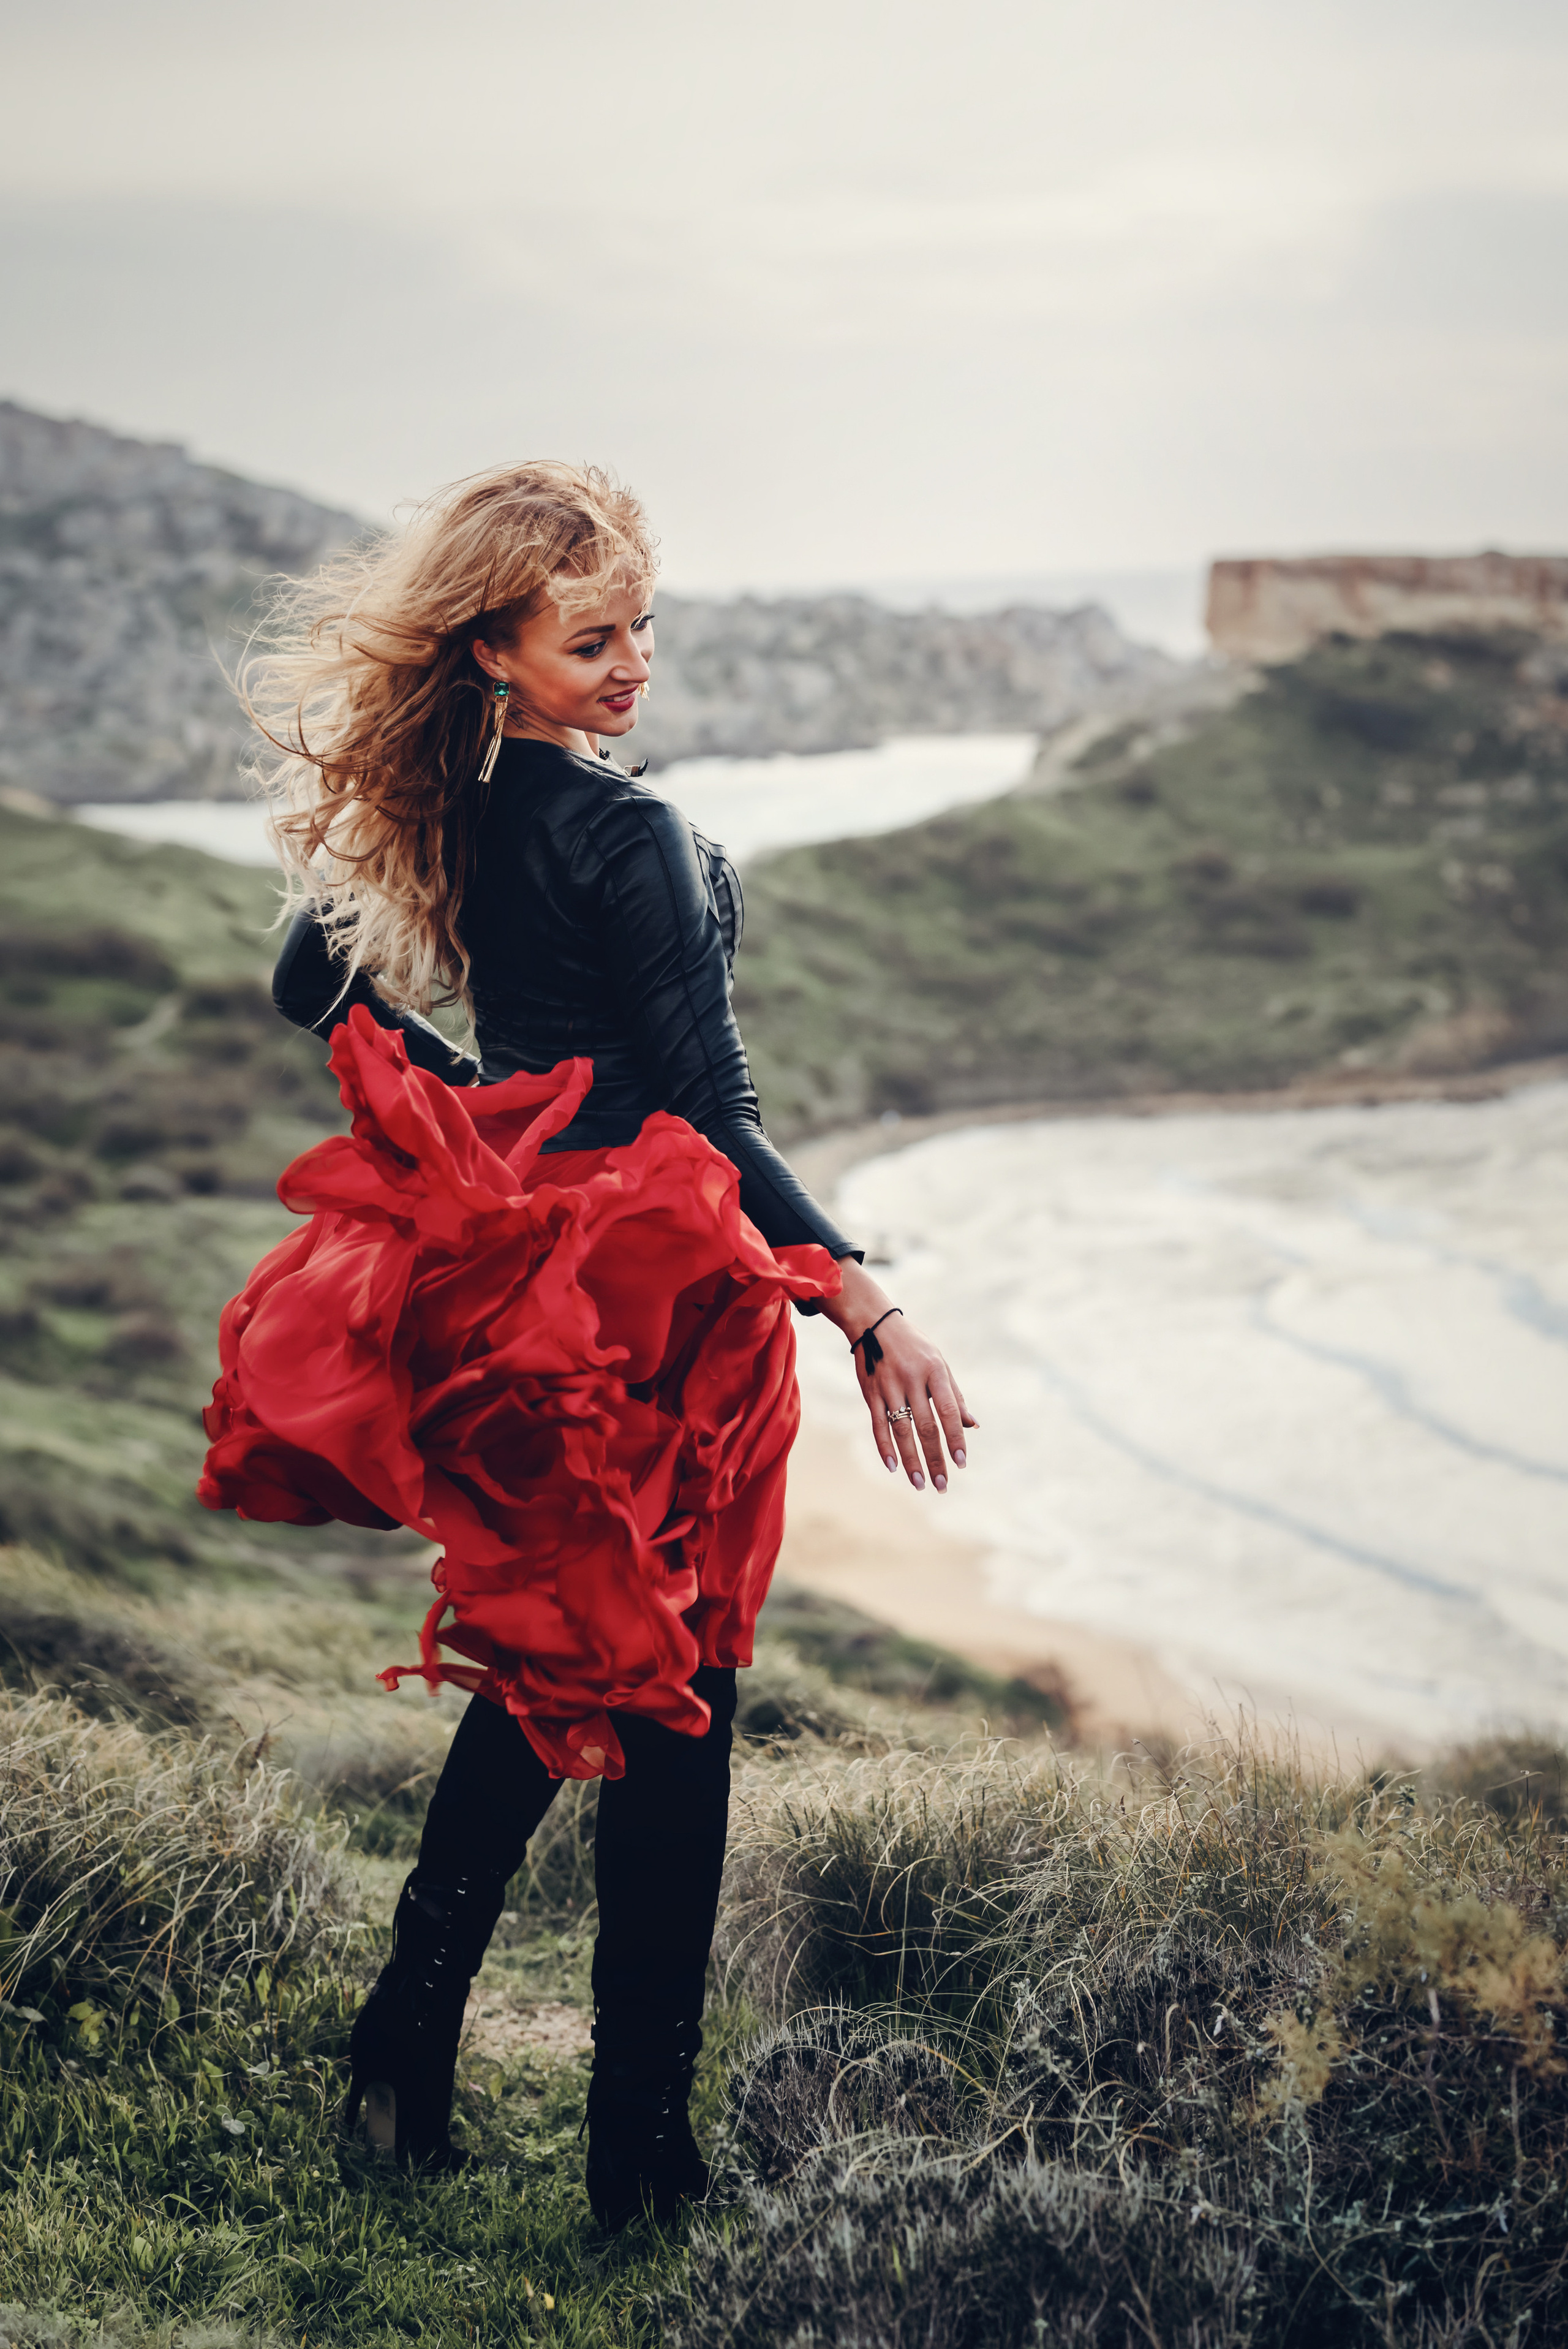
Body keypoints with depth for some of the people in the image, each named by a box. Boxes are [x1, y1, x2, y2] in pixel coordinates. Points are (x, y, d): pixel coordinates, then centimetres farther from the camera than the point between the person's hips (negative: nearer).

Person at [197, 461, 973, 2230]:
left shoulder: (443, 809, 3)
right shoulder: (630, 840, -21)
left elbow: (317, 982, 17)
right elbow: (711, 1123, -24)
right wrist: (865, 1309, -25)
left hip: (506, 1260, 8)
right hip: (642, 1300, -8)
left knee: (549, 1665, 22)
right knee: (663, 1707, 4)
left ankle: (406, 2050, 28)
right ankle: (641, 2151, 14)